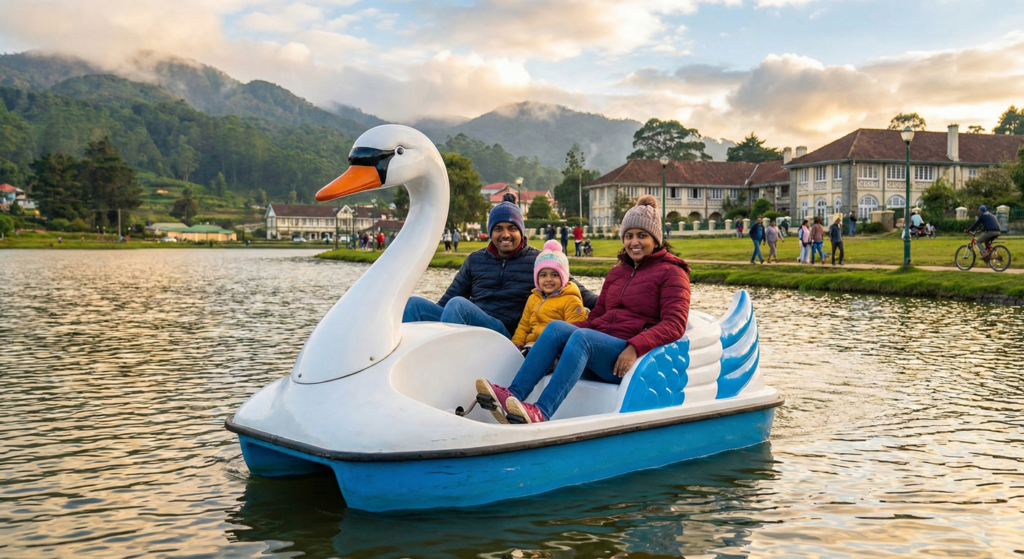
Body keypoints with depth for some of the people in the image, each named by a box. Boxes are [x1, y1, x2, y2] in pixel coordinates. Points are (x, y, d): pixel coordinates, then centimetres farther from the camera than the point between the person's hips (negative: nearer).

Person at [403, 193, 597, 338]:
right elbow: (451, 295, 20)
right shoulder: (475, 259, 20)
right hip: (466, 325, 5)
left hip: (504, 332, -5)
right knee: (415, 304, -15)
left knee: (458, 304, -33)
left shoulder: (537, 260, 10)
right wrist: (433, 314, 8)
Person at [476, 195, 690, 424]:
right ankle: (513, 394, -34)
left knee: (582, 337, -33)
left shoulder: (671, 272, 4)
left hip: (634, 358, -6)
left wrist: (635, 347, -23)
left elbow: (674, 324, -8)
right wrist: (566, 333, 0)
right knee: (556, 327, -21)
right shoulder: (616, 273, 24)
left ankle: (541, 412, -45)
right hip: (600, 348, 6)